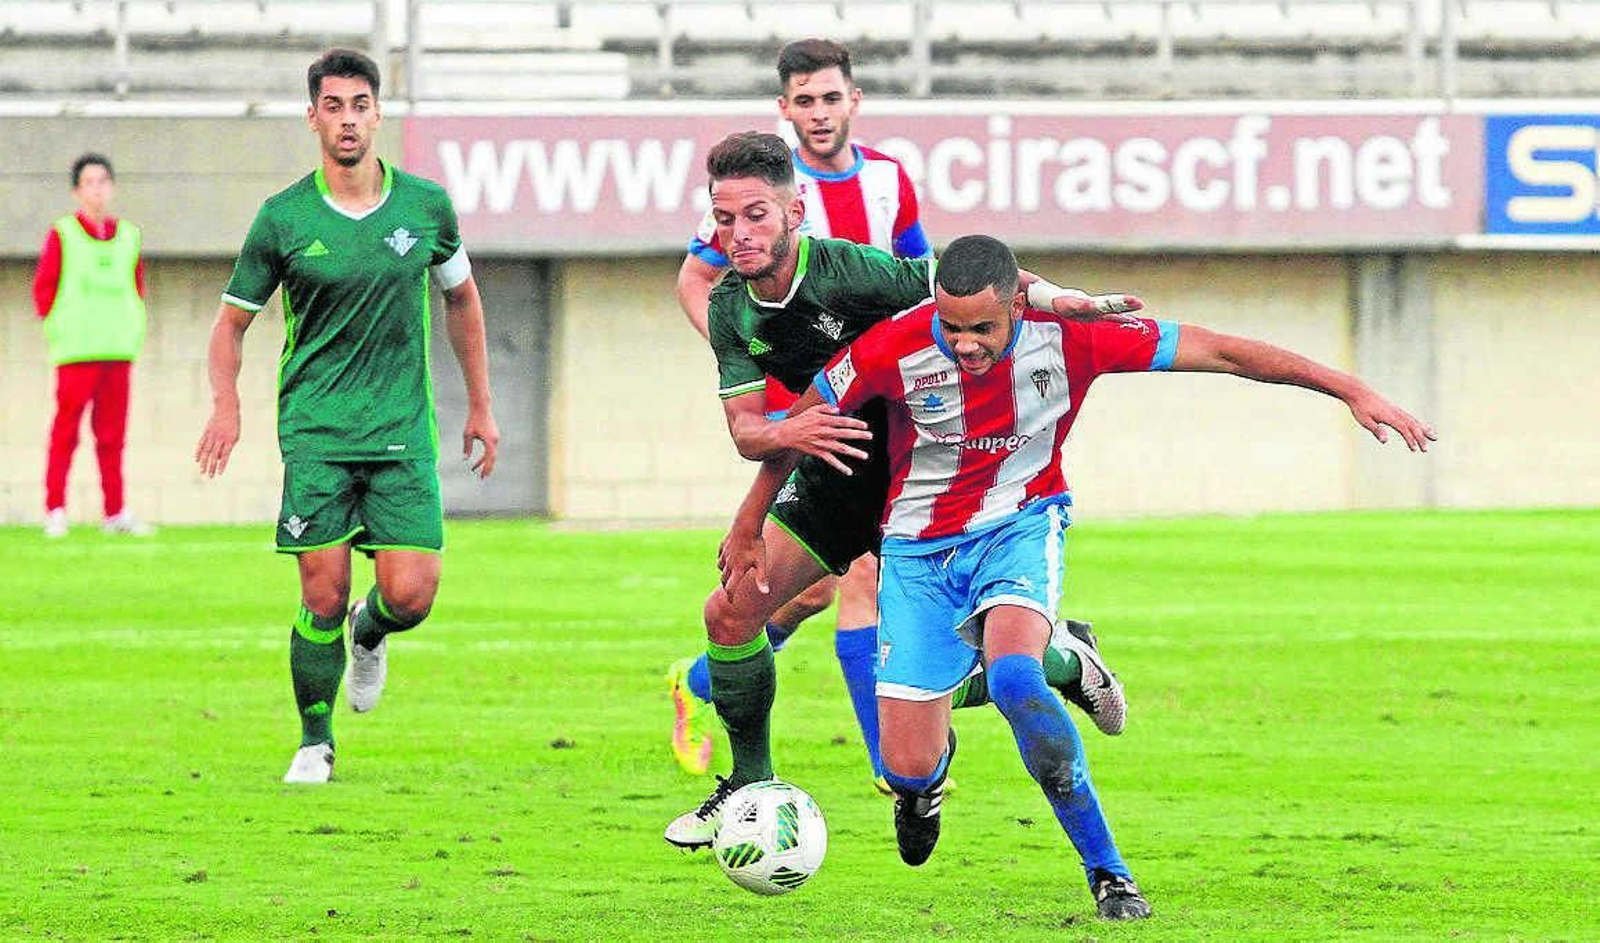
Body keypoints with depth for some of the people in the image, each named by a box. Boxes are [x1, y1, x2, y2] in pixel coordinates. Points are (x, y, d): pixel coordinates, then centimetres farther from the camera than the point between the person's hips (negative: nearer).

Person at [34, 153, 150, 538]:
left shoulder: (129, 236, 12)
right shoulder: (62, 235, 0)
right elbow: (43, 287, 1)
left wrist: (135, 328, 9)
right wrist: (58, 328, -4)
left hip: (119, 350, 4)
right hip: (75, 350, -4)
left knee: (113, 434, 6)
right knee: (65, 432, -4)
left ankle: (115, 513, 10)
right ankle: (55, 511, 0)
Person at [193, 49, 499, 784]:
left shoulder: (426, 205, 3)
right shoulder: (284, 218, -2)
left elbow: (461, 298, 19)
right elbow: (232, 320, 7)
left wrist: (480, 407, 19)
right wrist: (226, 405, -10)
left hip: (403, 432, 1)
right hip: (315, 430, -1)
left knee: (410, 594, -9)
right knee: (322, 597, -7)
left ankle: (370, 633, 28)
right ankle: (315, 743, 13)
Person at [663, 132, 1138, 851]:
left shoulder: (851, 271, -25)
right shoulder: (729, 308, -7)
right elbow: (745, 430, -12)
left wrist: (1057, 297, -36)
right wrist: (788, 432, -35)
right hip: (828, 487, 5)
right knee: (731, 610, -9)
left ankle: (1064, 660, 23)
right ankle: (750, 785, 11)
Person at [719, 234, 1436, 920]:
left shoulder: (1068, 336, -21)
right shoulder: (896, 350, -21)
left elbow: (1220, 353, -16)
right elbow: (797, 424, -4)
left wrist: (1349, 390, -17)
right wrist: (747, 531, 3)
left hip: (1019, 527, -1)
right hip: (919, 550, 1)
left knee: (1012, 676, -33)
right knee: (907, 770, -6)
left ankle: (1107, 871, -20)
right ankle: (929, 767, 36)